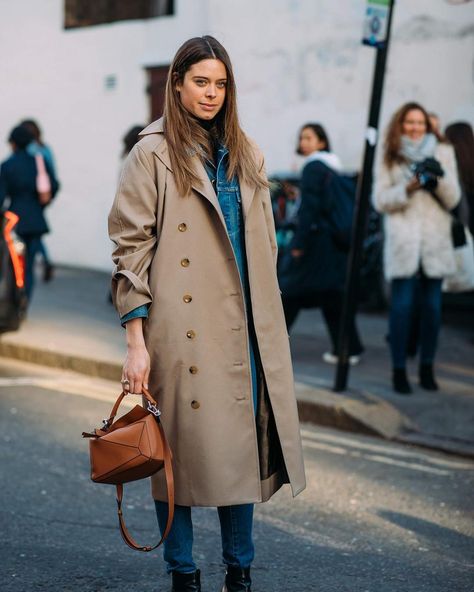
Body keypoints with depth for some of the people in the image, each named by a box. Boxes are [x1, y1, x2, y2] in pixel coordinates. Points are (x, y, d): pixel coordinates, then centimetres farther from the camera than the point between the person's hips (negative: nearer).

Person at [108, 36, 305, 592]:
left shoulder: (245, 154, 13)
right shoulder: (153, 154, -4)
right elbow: (131, 248, -7)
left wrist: (267, 323, 15)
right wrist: (136, 341, -13)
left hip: (244, 329, 5)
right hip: (182, 330, -5)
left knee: (244, 444, 7)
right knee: (182, 447, 1)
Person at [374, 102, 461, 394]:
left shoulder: (443, 153, 10)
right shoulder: (390, 158, 7)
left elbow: (453, 199, 6)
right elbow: (380, 201, 1)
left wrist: (440, 178, -13)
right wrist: (408, 188, -14)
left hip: (435, 239, 2)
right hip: (403, 240, -2)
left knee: (432, 305, 4)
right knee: (402, 304, -5)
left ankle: (427, 368, 14)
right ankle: (399, 370, 0)